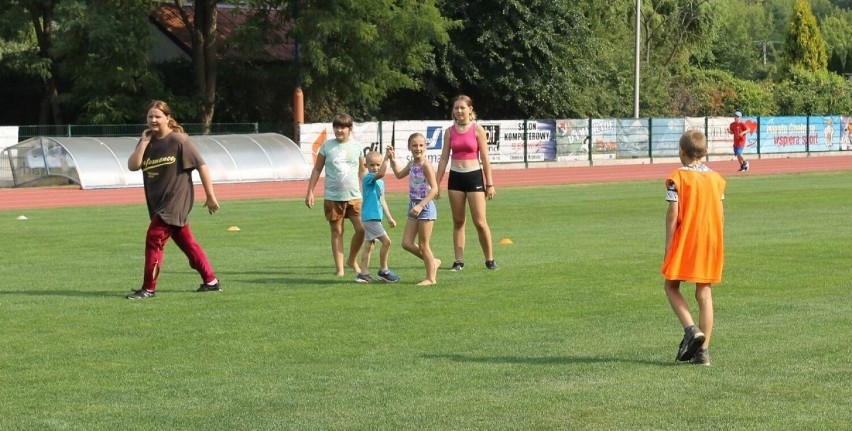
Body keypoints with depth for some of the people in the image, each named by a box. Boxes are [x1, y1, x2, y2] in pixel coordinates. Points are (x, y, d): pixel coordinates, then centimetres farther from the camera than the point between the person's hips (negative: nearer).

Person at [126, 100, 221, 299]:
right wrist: (144, 142, -9)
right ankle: (210, 281, 21)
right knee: (186, 242, 12)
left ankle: (148, 288, -5)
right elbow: (132, 165, -3)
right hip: (158, 204, 7)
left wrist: (210, 196, -9)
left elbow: (202, 166, -9)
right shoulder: (147, 142, 8)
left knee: (154, 238, -12)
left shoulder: (178, 140, -10)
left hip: (176, 201, -7)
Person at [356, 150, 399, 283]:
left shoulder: (380, 182, 15)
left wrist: (389, 217, 24)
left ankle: (363, 274, 15)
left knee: (368, 245, 11)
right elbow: (381, 174, -35)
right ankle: (383, 271, 1)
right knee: (386, 241, -10)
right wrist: (386, 158, -37)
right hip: (370, 216, -10)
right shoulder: (368, 178, -13)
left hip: (376, 217, 10)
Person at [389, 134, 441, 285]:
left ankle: (431, 278, 12)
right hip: (414, 207, 8)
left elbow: (434, 188, -23)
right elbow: (399, 174, 27)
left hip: (425, 207, -8)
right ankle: (433, 262, 24)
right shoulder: (412, 164, 7)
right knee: (407, 243, 7)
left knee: (423, 245, 0)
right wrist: (392, 159, 14)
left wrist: (420, 205, -29)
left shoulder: (425, 165, -16)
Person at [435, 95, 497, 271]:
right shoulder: (450, 132, 6)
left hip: (474, 176, -3)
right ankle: (459, 260, 9)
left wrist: (489, 184, -5)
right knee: (458, 222, 6)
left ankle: (490, 259, 7)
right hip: (455, 177, 3)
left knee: (480, 222, -4)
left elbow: (485, 158, -3)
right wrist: (437, 183, 4)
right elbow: (444, 158, 8)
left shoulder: (477, 130, -3)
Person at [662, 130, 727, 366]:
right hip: (710, 241, 5)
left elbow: (673, 214, -11)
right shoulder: (716, 178, 8)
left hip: (684, 242, -5)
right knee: (704, 293, 6)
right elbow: (720, 215, 9)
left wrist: (668, 246, -6)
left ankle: (691, 329, -12)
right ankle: (703, 350, 4)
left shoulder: (677, 178, -7)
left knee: (671, 286, 10)